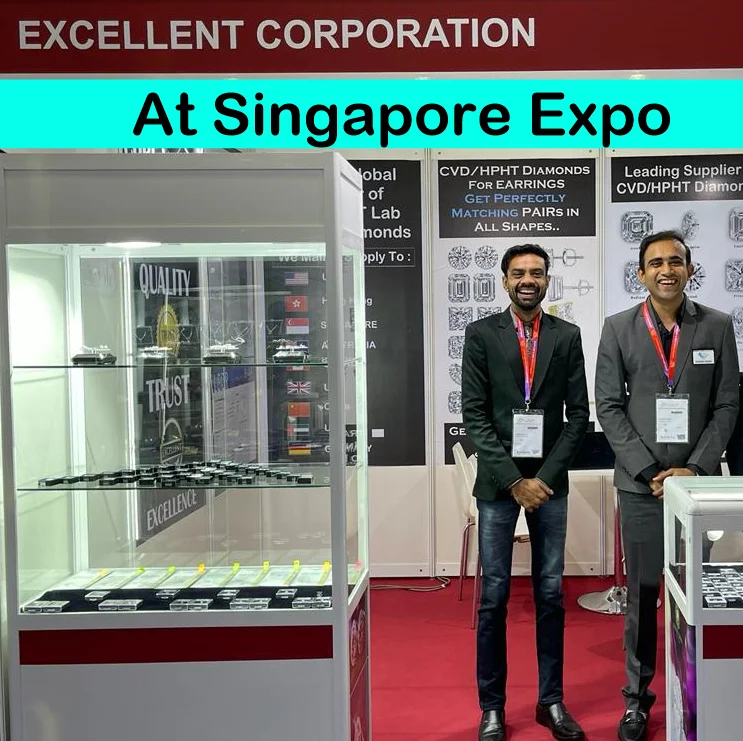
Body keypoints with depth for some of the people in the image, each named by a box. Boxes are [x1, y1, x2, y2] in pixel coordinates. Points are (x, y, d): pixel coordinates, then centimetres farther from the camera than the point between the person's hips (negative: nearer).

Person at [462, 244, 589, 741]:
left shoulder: (568, 336, 5)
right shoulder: (481, 334, 0)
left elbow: (579, 415, 3)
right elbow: (475, 415, -4)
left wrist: (545, 477, -7)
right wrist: (514, 480, -11)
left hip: (550, 481, 2)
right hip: (498, 481, -1)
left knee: (551, 593, 8)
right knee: (494, 596, 3)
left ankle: (551, 700, 21)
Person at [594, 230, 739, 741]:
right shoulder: (619, 329, 3)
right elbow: (609, 406, 0)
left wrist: (696, 468, -8)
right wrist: (648, 470, -8)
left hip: (698, 480, 0)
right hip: (641, 482, 0)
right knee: (642, 592, 6)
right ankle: (637, 696, 17)